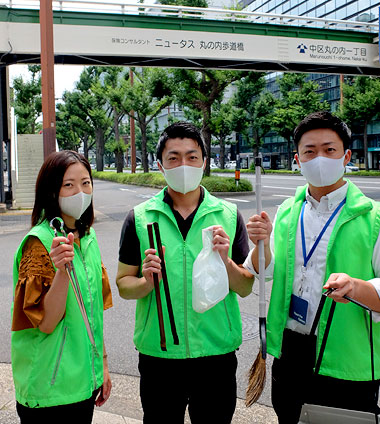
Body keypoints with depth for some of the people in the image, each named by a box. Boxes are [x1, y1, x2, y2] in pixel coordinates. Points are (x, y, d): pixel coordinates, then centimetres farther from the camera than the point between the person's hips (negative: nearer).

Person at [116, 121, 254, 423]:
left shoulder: (229, 215, 0)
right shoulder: (140, 218, -1)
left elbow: (246, 288, 1)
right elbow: (123, 285, 2)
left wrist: (225, 262, -18)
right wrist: (147, 282, -19)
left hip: (217, 354, 1)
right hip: (158, 356, 0)